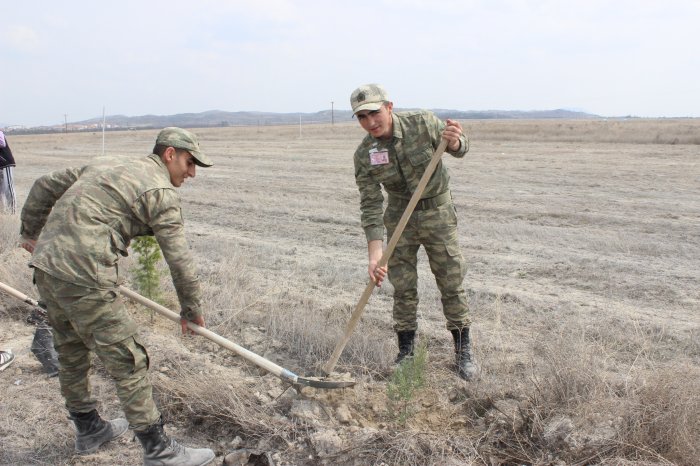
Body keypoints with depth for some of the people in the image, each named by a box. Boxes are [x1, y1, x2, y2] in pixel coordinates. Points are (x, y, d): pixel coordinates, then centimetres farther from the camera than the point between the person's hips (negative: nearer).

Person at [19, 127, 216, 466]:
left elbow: (44, 187, 25)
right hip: (83, 278, -9)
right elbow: (179, 258, -3)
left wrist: (30, 232, 38)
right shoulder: (160, 190, -4)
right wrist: (191, 309, 9)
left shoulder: (105, 165, 20)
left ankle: (88, 429, 41)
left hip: (46, 266, 9)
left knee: (72, 354, 22)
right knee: (127, 362, -1)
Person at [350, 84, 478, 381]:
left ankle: (463, 350, 19)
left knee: (452, 282, 4)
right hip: (400, 217, 1)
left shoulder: (422, 123, -18)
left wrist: (454, 142, -28)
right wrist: (375, 254, -26)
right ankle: (405, 352, 18)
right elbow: (370, 207, -16)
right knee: (403, 287, 3)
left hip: (438, 212, -1)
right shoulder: (364, 155, -15)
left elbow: (459, 149, -1)